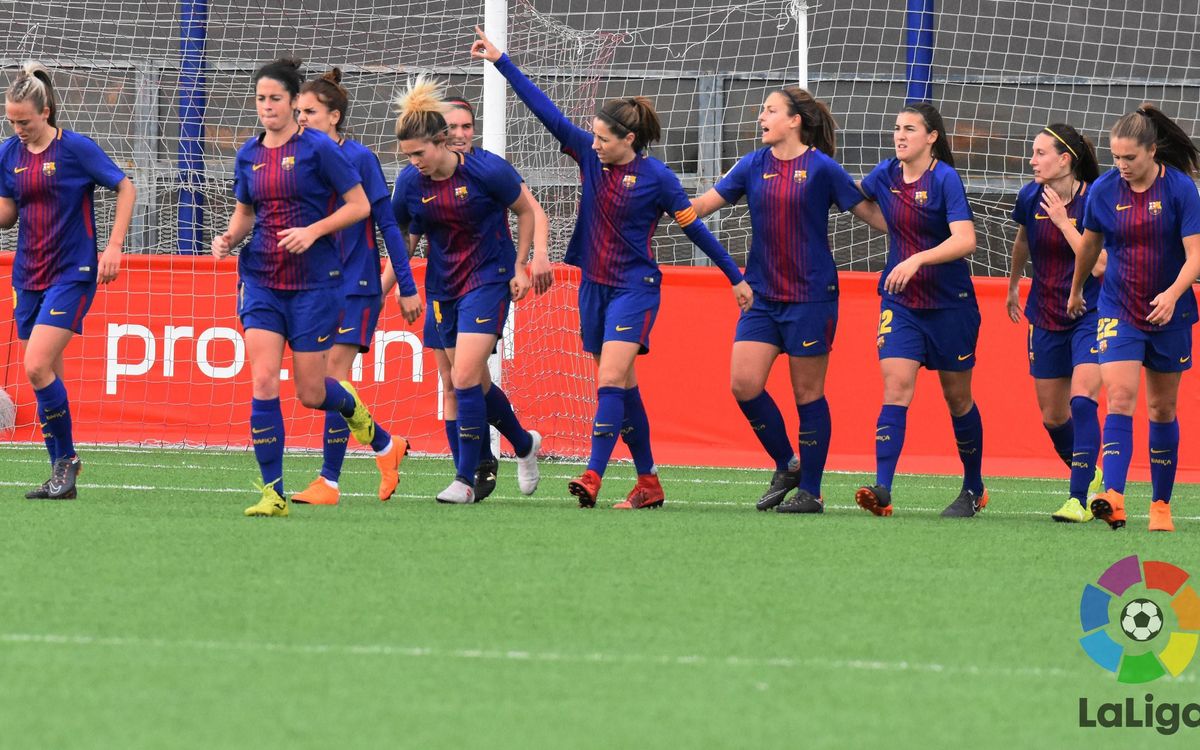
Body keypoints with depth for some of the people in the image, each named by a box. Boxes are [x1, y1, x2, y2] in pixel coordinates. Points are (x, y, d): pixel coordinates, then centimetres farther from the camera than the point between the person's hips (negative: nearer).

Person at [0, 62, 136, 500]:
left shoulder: (77, 148, -11)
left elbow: (126, 189, -3)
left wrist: (114, 247, -10)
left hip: (71, 274, -6)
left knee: (37, 368, -18)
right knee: (44, 376, 7)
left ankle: (67, 458, -2)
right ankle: (62, 475, 14)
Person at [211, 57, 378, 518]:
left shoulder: (317, 148, -8)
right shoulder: (248, 155, 7)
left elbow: (360, 205, -5)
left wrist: (314, 230, -17)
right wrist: (229, 237, 0)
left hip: (314, 281, -4)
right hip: (261, 279, 4)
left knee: (310, 394, 1)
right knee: (263, 381, -10)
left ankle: (350, 405, 39)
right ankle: (272, 492, -6)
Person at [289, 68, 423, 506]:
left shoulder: (359, 159, -9)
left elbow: (387, 223, -7)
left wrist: (407, 286, -7)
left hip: (356, 285, -6)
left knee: (334, 375, -12)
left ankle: (329, 481, -10)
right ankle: (387, 447, 26)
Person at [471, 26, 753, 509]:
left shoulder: (655, 177, -11)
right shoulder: (590, 155, 1)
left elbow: (694, 227, -4)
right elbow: (544, 109, 1)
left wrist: (736, 278, 1)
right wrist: (500, 62, -1)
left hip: (634, 288, -6)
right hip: (594, 286, 6)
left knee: (610, 381, -18)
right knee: (622, 387, 9)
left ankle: (593, 477, -25)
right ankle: (648, 483, 15)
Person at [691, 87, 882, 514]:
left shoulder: (821, 168, -7)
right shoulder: (753, 166, 6)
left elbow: (869, 213, -3)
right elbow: (702, 205, 8)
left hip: (811, 295, -5)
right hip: (762, 294, 5)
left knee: (807, 392, 1)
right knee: (744, 383, -6)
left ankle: (811, 491, 10)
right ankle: (787, 465, 14)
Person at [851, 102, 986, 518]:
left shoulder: (945, 179, -14)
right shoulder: (885, 175, 2)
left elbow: (965, 240, -26)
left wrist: (916, 260, -35)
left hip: (950, 303, -4)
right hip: (900, 303, 4)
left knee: (957, 397, 9)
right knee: (896, 388, -13)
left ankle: (974, 489, 28)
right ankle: (882, 490, -24)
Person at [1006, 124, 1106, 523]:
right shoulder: (1030, 198, -2)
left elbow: (1098, 265, -24)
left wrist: (1063, 222, -24)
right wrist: (1012, 288, 31)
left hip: (1088, 314, -6)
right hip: (1046, 318, 6)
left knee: (1082, 401, -21)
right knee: (1052, 416, 10)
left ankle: (1079, 499, -22)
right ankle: (1089, 476, 36)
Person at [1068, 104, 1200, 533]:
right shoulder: (1104, 190, -3)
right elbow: (1089, 245, 14)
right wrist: (1076, 291, 26)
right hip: (1118, 311, 1)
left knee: (1163, 409, 9)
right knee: (1119, 398, -17)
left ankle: (1161, 503, 21)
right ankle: (1113, 498, -29)